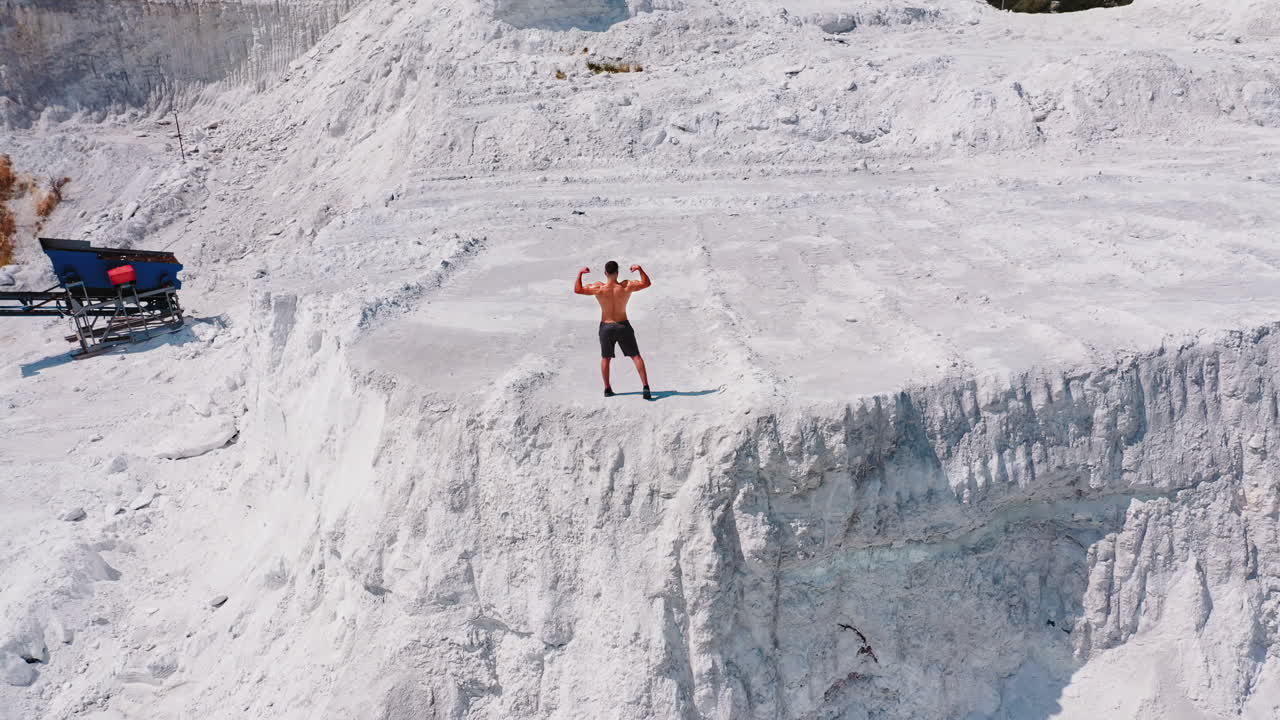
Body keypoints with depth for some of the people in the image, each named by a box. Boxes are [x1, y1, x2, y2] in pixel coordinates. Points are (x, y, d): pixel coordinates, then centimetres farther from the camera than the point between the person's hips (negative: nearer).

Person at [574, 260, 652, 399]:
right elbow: (647, 283, -3)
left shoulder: (598, 288, -17)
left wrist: (580, 273, 2)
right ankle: (646, 386, -3)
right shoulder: (627, 286, -16)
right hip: (623, 326, 0)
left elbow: (577, 289, -7)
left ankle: (607, 389, 21)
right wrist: (640, 269, 3)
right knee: (636, 356, 7)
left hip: (606, 327, 0)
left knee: (605, 358, 19)